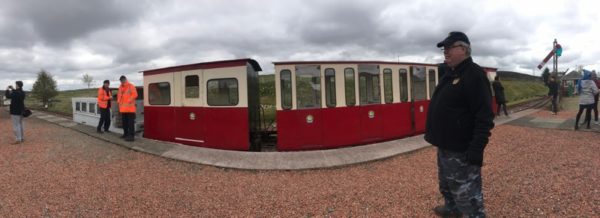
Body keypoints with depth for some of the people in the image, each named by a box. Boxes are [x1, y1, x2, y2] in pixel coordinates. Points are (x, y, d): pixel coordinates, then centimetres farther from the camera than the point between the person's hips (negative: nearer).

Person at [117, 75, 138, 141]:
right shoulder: (120, 87, 16)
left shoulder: (131, 86, -7)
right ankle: (126, 133, 26)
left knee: (130, 122, -9)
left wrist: (128, 101, -16)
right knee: (124, 122, 15)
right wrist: (119, 102, 12)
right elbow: (119, 95, 25)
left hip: (130, 108, -8)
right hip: (123, 108, 8)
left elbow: (135, 94, -14)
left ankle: (131, 136, -11)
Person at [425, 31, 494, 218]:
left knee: (467, 196, -1)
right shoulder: (449, 74, 12)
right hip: (444, 146, 10)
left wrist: (477, 150, -27)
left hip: (461, 150, -10)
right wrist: (433, 133, 21)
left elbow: (484, 116, -23)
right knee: (446, 185, 27)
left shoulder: (474, 74, -17)